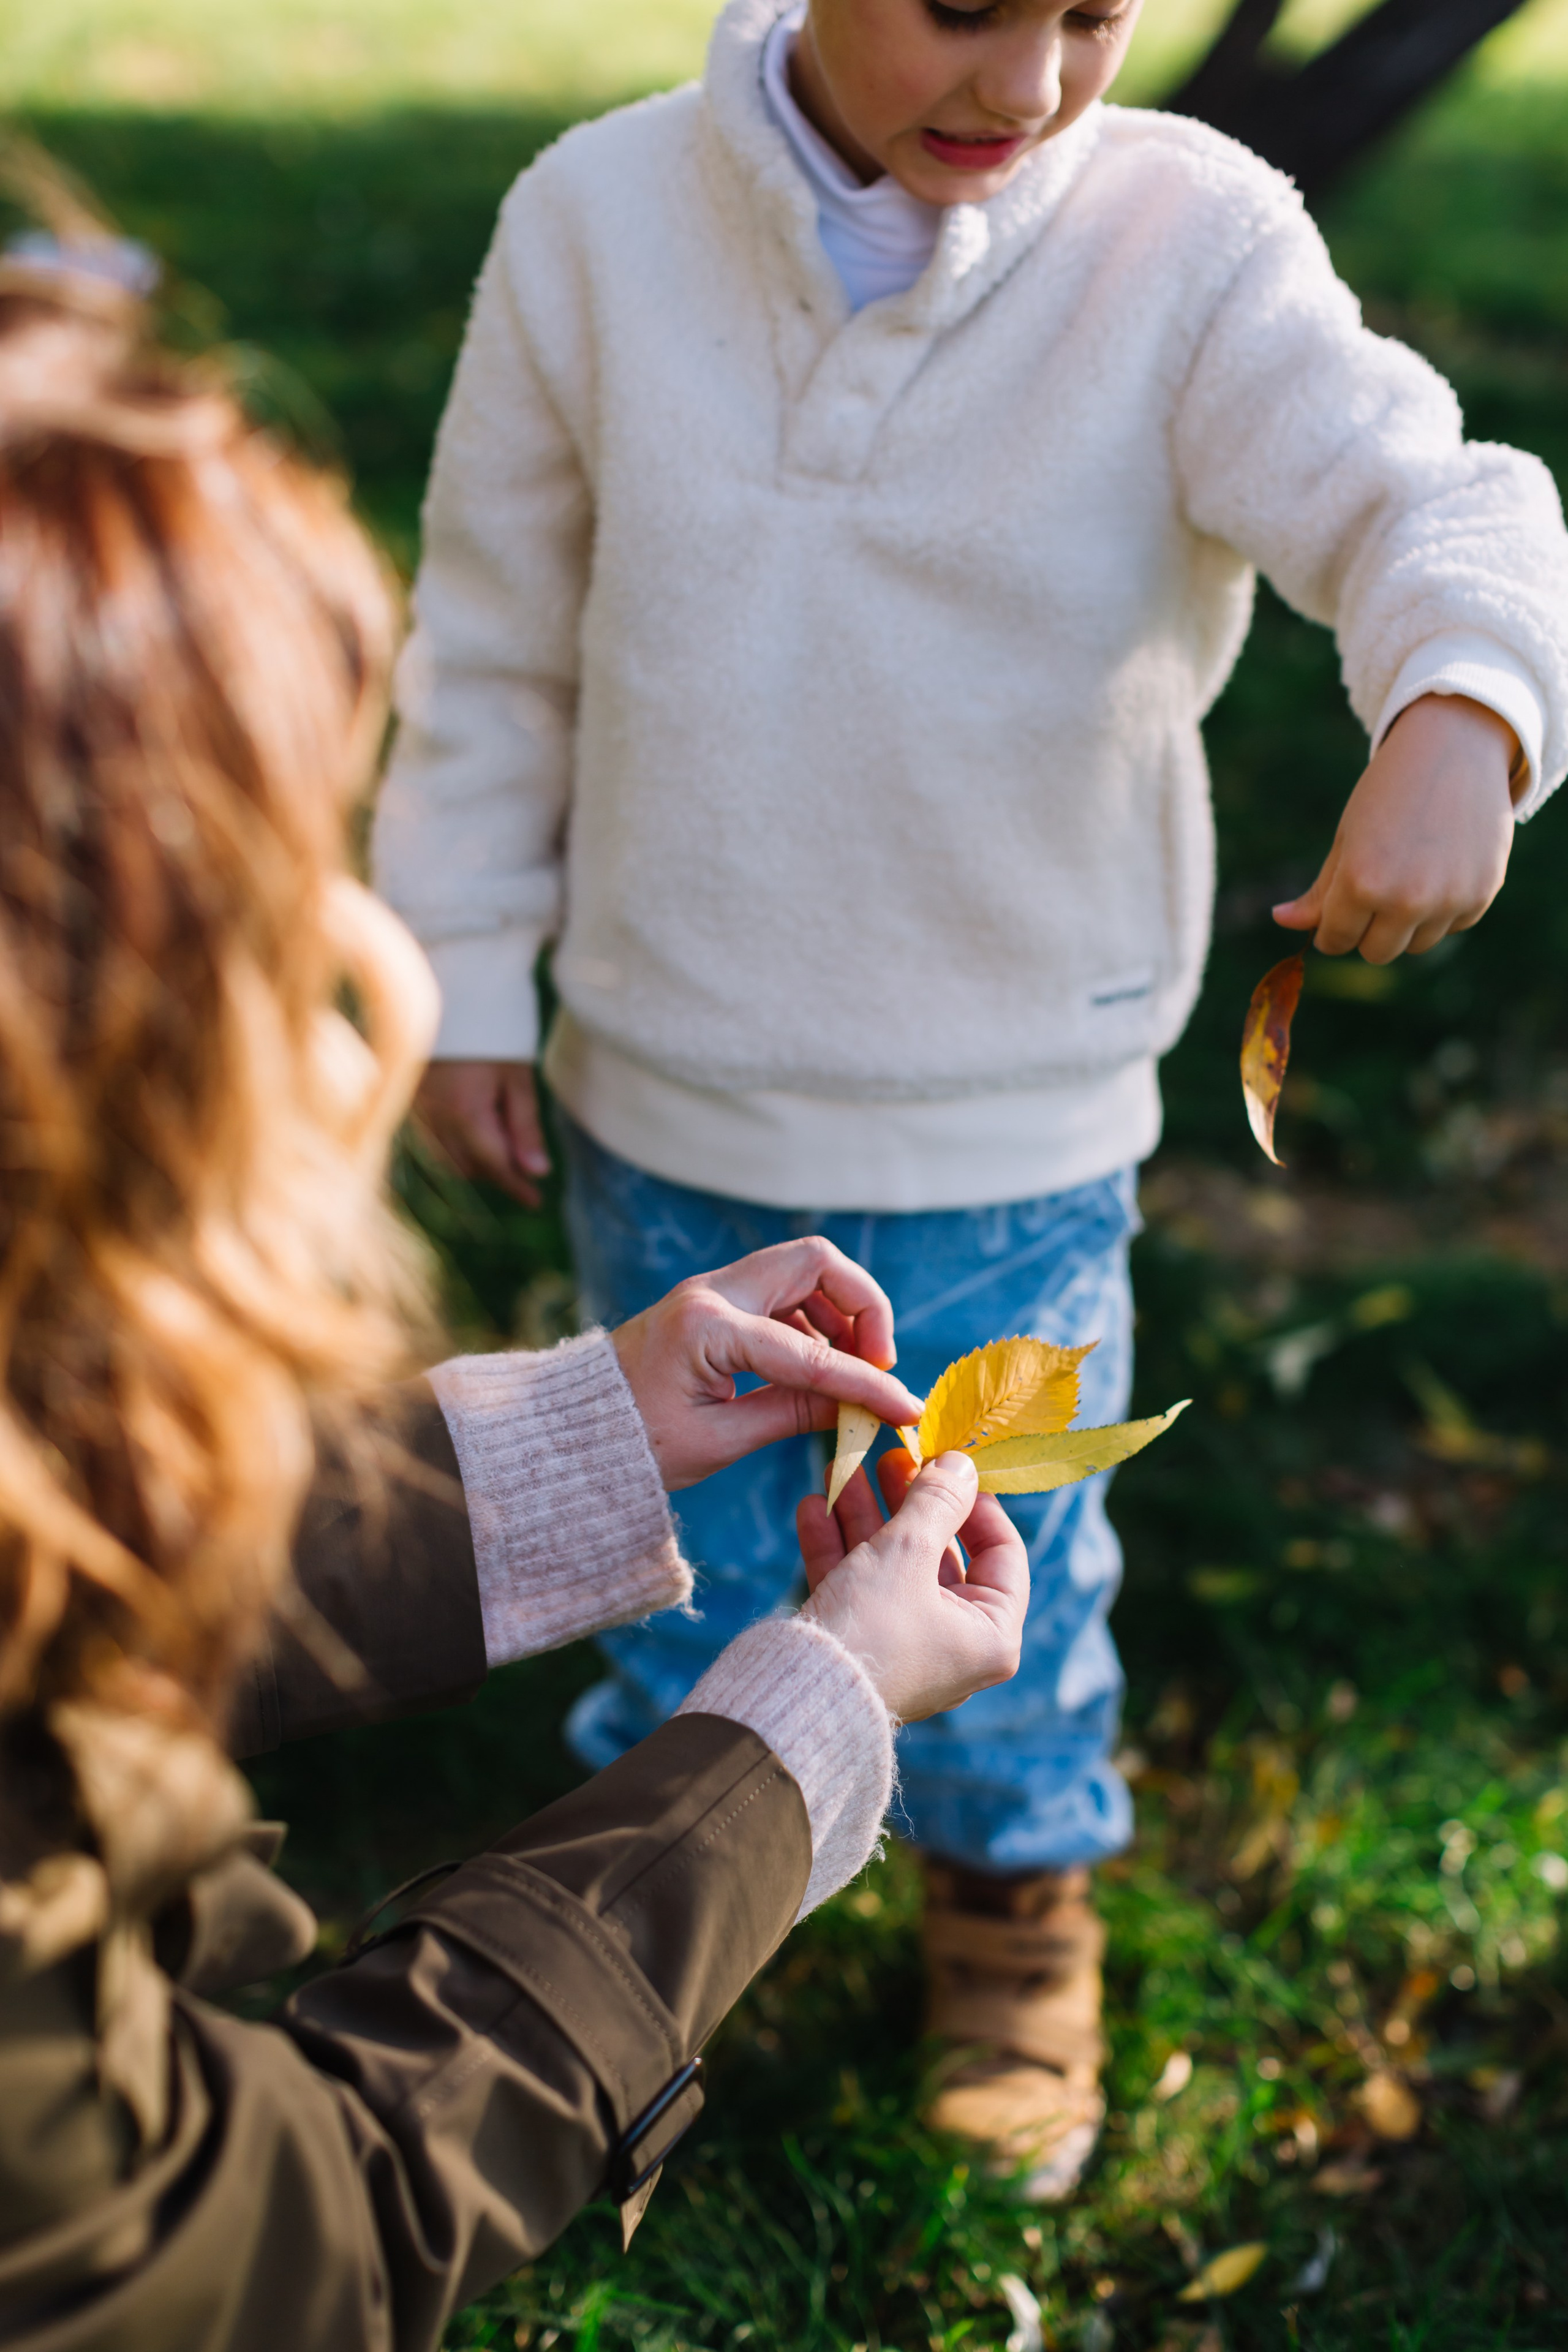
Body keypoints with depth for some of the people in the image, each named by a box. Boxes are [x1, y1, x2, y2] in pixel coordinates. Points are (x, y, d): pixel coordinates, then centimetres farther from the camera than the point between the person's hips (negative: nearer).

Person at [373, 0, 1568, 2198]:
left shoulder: (1192, 241, -16)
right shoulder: (602, 222, -10)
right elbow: (496, 635, -1)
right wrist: (466, 980, 3)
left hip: (1014, 1130, -1)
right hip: (668, 1090, 2)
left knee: (1000, 1563, 17)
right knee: (681, 1525, 21)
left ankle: (1017, 1894, 47)